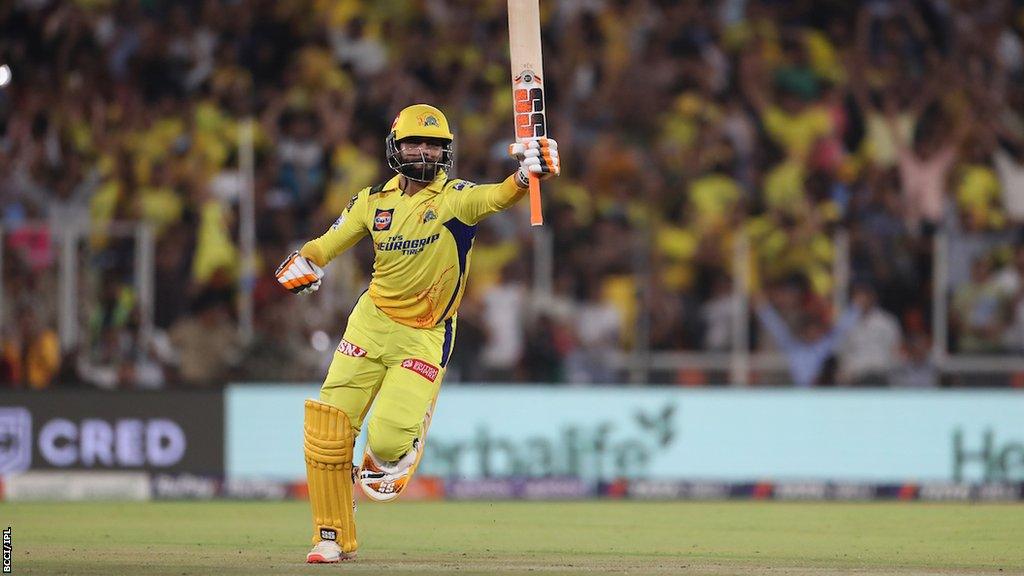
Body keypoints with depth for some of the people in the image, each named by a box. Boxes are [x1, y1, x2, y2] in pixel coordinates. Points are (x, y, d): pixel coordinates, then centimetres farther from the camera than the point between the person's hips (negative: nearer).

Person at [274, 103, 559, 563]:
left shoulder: (454, 199, -11)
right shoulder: (373, 201, 2)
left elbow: (496, 198, -30)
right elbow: (330, 243, 3)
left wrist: (526, 176, -52)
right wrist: (304, 262, -20)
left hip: (426, 338, -4)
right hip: (371, 324, 4)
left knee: (389, 437, -17)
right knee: (327, 432, -4)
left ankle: (391, 457, 24)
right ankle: (333, 538, 12)